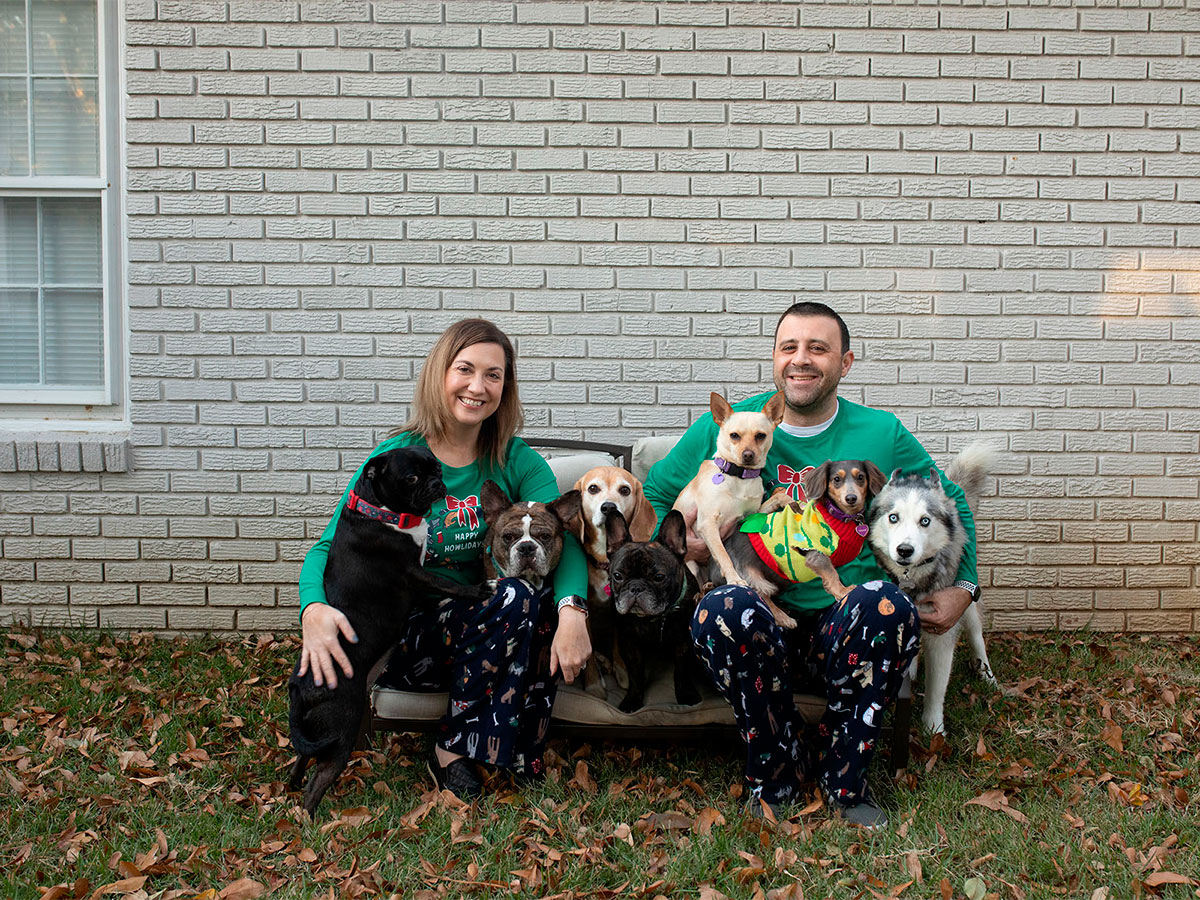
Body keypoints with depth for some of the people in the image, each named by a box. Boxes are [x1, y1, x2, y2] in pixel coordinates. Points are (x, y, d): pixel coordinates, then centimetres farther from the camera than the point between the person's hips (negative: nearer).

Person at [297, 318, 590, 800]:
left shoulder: (515, 460, 1)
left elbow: (563, 539, -12)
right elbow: (330, 546, -10)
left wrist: (572, 610, -34)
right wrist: (314, 608, -33)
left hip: (482, 629, 3)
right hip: (407, 636, -3)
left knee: (531, 594, -30)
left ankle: (455, 747, -13)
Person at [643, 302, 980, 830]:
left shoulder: (882, 435, 6)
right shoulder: (724, 428, 4)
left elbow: (951, 505, 19)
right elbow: (654, 496, 14)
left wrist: (963, 588, 6)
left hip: (847, 631, 1)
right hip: (759, 635, 0)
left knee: (885, 602, -34)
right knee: (724, 608, -35)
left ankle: (843, 777, -9)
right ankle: (777, 770, -8)